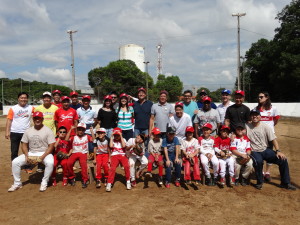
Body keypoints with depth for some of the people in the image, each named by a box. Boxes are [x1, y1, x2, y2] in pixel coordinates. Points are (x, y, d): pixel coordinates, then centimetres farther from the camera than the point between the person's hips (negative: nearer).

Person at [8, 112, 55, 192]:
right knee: (15, 162, -12)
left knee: (50, 162, -35)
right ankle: (17, 183, 4)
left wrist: (43, 156, -21)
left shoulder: (48, 130, -8)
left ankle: (44, 182, -14)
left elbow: (51, 146, -11)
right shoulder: (28, 131, 5)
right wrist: (26, 156, -8)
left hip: (45, 153, -4)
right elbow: (24, 145, 8)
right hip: (31, 153, 4)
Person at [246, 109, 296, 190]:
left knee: (283, 159, -16)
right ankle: (259, 182, -11)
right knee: (258, 161, -37)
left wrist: (278, 151, -17)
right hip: (254, 152, -3)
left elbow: (273, 139, -4)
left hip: (265, 150, 3)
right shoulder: (246, 126, -3)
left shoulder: (265, 127, -2)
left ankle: (285, 183, 2)